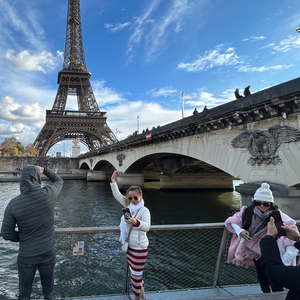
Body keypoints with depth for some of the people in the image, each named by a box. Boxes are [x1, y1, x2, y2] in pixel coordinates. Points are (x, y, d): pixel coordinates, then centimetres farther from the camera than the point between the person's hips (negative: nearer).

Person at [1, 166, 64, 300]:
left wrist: (22, 238, 7)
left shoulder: (13, 204, -17)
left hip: (26, 256, 0)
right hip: (48, 253, 1)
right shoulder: (48, 194, -18)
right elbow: (59, 181, 5)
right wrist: (44, 170, 1)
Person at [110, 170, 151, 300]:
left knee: (136, 275, 5)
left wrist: (136, 223, -58)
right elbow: (117, 195, 5)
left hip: (139, 248, -8)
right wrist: (113, 181, -3)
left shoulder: (144, 210, -21)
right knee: (135, 273, 22)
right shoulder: (129, 206, 1)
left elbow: (146, 226, -37)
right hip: (129, 246, 8)